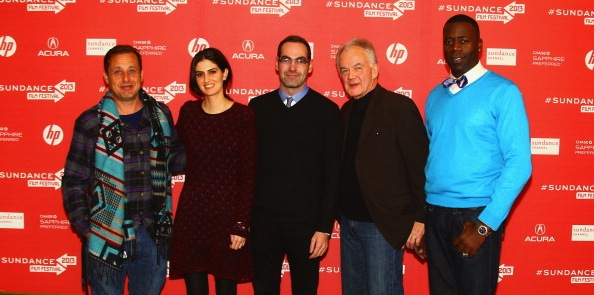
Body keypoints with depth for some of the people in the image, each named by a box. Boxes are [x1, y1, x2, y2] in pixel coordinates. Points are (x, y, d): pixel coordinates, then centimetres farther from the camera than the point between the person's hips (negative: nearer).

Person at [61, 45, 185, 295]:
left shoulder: (161, 115, 4)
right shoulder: (91, 122, -6)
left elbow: (174, 162, 12)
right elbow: (73, 182, -2)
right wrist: (85, 228, -9)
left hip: (154, 235, 3)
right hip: (106, 236, -2)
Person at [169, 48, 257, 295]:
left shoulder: (243, 115, -5)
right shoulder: (188, 112, 5)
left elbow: (248, 175, -6)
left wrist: (242, 225, -9)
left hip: (228, 213, -2)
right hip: (191, 212, 3)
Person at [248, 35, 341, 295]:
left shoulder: (327, 111, -3)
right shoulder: (258, 107, 4)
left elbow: (333, 174, -4)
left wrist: (324, 227, -8)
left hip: (306, 223, -2)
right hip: (263, 221, 2)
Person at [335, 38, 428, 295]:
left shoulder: (399, 107, -12)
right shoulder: (346, 111, 11)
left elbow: (420, 166, -14)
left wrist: (419, 217, -15)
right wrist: (342, 213, 9)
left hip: (384, 224, -7)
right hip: (349, 221, 7)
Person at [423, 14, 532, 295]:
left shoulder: (503, 92, -7)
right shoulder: (435, 96, 10)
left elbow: (519, 163, -12)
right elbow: (429, 155, 12)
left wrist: (485, 224, -15)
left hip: (476, 215, -5)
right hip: (435, 213, 5)